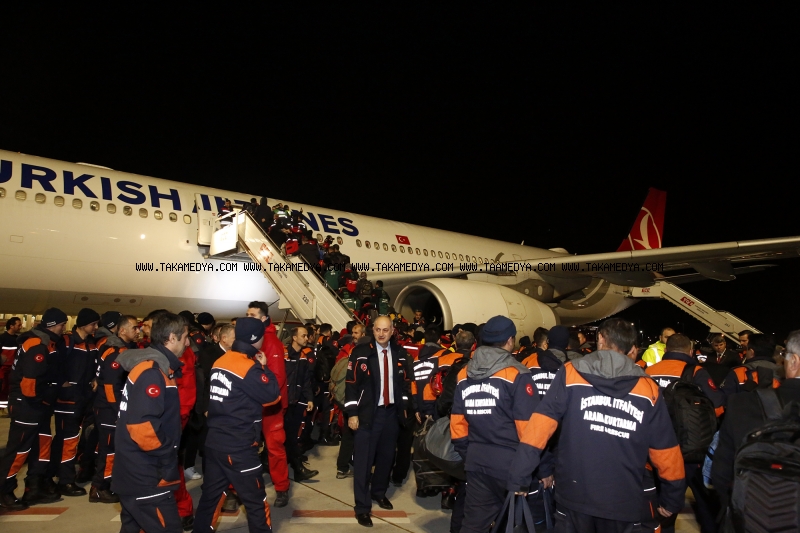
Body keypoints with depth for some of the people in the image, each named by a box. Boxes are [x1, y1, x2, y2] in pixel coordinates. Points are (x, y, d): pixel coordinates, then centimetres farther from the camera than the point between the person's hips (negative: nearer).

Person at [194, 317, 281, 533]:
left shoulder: (220, 362, 6)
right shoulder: (248, 367, -18)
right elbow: (272, 395, -14)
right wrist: (264, 367, -3)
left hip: (214, 442, 8)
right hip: (239, 446, -8)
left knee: (210, 494, 19)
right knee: (255, 500, 6)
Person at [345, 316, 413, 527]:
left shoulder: (400, 353, 4)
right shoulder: (360, 352, -8)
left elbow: (405, 382, 12)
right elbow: (351, 384, -8)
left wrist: (404, 407, 11)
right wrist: (352, 413, -11)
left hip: (392, 412, 4)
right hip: (368, 412, -4)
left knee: (386, 456, 16)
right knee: (364, 460, 1)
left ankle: (379, 492, 37)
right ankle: (362, 507, 13)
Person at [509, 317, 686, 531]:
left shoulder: (570, 374, -7)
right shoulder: (648, 389, -3)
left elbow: (540, 426, -13)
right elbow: (665, 450, 2)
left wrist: (519, 478, -8)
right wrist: (672, 500, 17)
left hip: (574, 495, -1)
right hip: (624, 502, 1)